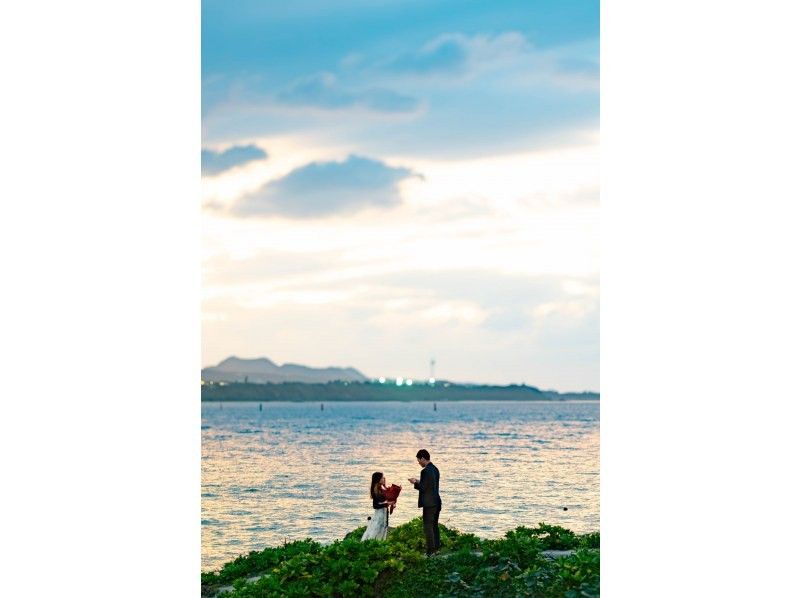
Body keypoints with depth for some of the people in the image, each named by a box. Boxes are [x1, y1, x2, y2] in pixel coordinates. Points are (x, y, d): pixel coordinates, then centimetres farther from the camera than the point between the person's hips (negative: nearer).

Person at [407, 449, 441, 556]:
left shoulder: (426, 471, -19)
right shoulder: (435, 469, 10)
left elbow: (423, 488, -20)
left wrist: (415, 483, -2)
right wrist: (419, 481, 15)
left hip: (429, 504, -9)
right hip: (437, 502, 9)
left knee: (428, 527, -3)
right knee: (434, 526, 18)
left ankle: (430, 551, -2)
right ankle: (436, 547, 24)